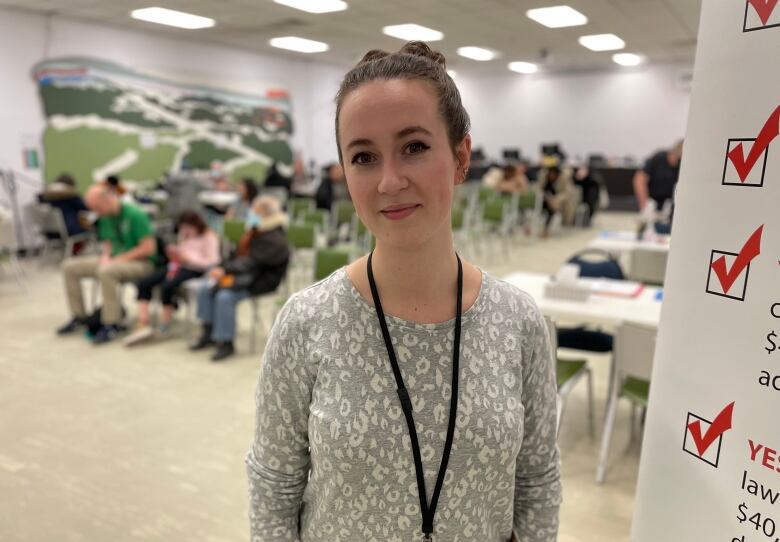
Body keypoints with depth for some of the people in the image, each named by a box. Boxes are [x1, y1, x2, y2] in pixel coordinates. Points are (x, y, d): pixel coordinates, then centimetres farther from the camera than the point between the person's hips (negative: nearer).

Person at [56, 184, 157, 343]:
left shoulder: (135, 215, -17)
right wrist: (105, 256, -5)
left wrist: (119, 259, -19)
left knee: (106, 271, -37)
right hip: (113, 260, 9)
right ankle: (79, 316, 11)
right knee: (70, 266, 1)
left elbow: (149, 248, -20)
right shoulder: (106, 217, 6)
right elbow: (108, 242, 18)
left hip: (141, 263, -8)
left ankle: (111, 324, -25)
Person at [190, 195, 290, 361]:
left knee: (225, 296, -27)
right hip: (245, 275, 10)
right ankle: (209, 332, 9)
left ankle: (226, 342, -14)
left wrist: (225, 270, -31)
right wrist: (224, 270, -4)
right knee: (206, 289, -2)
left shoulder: (275, 240, -18)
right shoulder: (255, 233, 12)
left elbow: (252, 262, -27)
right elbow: (239, 255, 14)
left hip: (261, 282, -9)